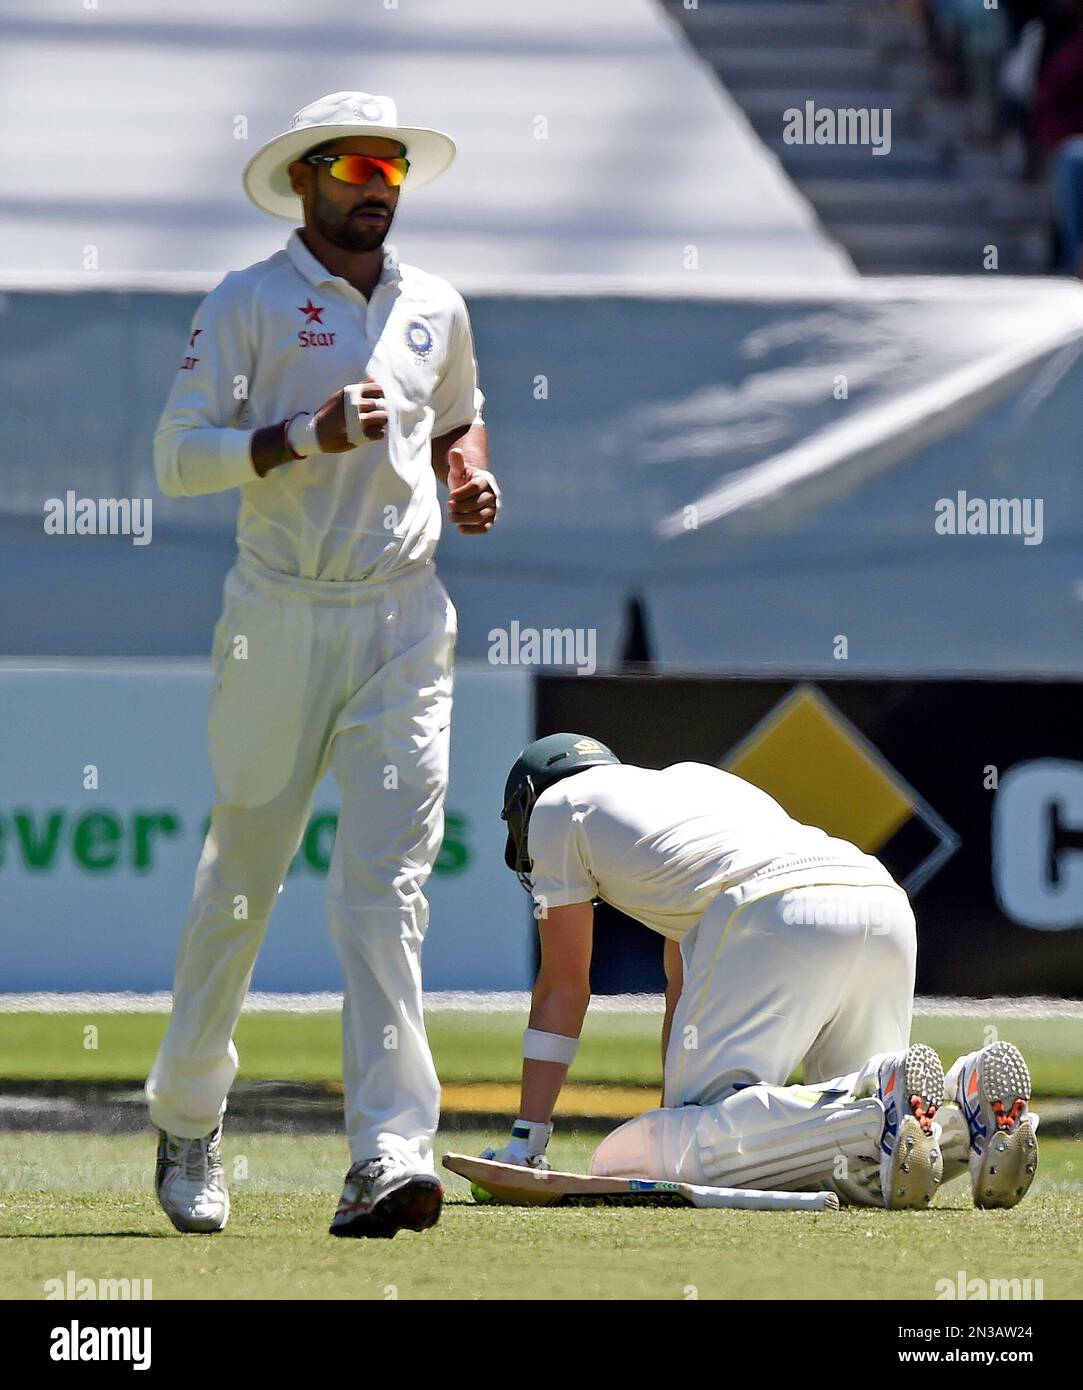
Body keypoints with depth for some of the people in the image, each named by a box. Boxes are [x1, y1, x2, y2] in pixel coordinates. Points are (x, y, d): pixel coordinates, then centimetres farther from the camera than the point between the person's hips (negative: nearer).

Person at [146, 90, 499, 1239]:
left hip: (404, 619, 3)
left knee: (389, 878, -10)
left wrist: (468, 475, 9)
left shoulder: (436, 309, 13)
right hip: (280, 620, -3)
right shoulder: (246, 304, -2)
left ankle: (390, 1153, -19)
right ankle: (187, 1118, 25)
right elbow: (178, 454, -9)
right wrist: (310, 432, -21)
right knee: (242, 872, 6)